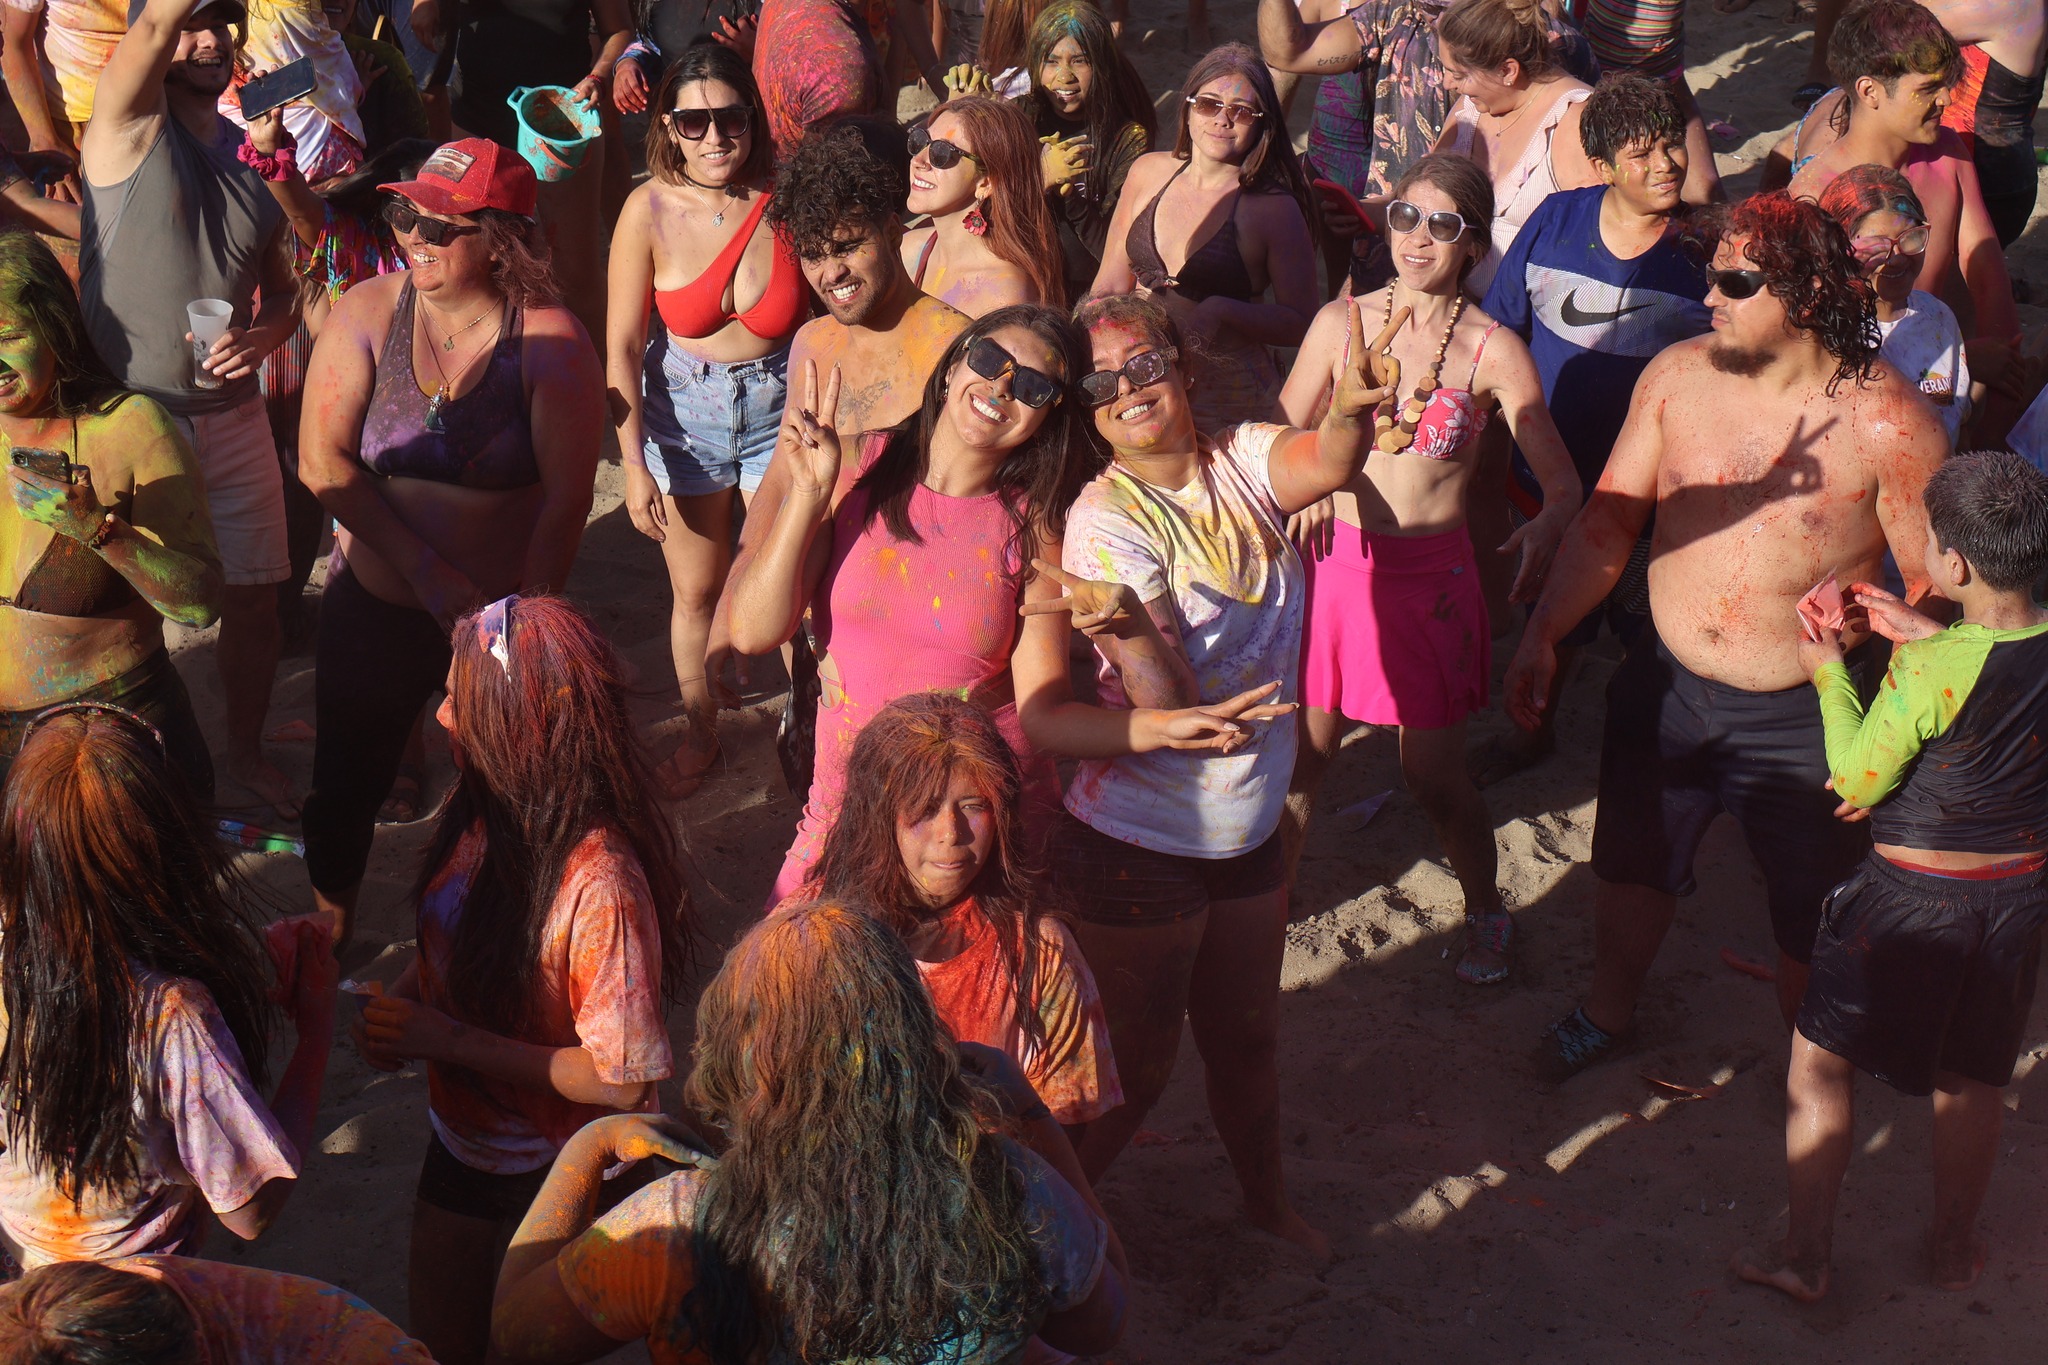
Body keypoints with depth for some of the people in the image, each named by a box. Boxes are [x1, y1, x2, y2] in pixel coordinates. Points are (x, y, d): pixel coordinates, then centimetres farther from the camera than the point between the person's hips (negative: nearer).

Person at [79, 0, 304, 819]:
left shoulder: (250, 155, 9)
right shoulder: (127, 127, -6)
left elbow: (283, 293, 15)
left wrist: (261, 338, -5)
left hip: (232, 415, 5)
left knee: (253, 597, 10)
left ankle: (247, 755, 30)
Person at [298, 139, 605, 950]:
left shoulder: (550, 340, -13)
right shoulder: (367, 313, -7)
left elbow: (566, 499, -12)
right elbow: (321, 459, -11)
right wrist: (422, 569, -17)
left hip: (503, 616, -2)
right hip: (372, 605, 2)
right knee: (346, 784, 16)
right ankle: (330, 936, 42)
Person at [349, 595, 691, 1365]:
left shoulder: (600, 884, -32)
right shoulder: (484, 811, -11)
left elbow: (622, 1081, -27)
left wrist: (450, 1041, -24)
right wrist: (402, 1002, -11)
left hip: (555, 1176, -6)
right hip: (463, 1139, 7)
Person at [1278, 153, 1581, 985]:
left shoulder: (1493, 350, -7)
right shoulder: (1341, 321, 0)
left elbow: (1563, 481, -9)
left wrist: (1549, 526, -30)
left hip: (1429, 573, -2)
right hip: (1332, 556, 2)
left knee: (1434, 776, 7)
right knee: (1299, 755, 12)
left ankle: (1485, 913, 33)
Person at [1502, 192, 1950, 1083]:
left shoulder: (1888, 423, -19)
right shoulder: (1678, 375, -7)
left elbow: (1936, 587, -13)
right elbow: (1608, 518, 3)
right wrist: (1542, 634, -2)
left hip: (1807, 717, -4)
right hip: (1667, 686, 4)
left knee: (1812, 925, 13)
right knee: (1630, 871, 24)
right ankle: (1608, 1012, 52)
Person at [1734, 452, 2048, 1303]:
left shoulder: (1929, 672, -25)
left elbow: (1857, 781, -13)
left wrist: (1830, 676, -2)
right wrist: (1927, 636, 8)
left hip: (1912, 894, -5)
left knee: (1819, 1061, 11)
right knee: (1973, 1080, 21)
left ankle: (1806, 1256, 17)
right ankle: (1956, 1248, 36)